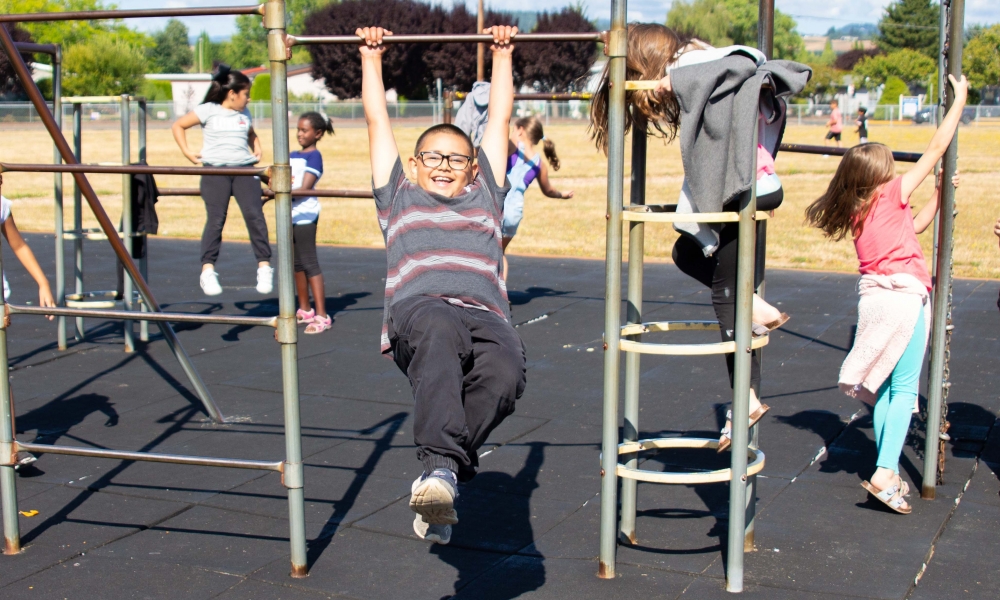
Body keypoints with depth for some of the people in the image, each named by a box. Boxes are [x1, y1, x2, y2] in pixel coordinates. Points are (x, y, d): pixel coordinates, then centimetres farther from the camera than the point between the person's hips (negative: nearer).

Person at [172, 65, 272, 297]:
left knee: (254, 214, -13)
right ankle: (207, 270, -8)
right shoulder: (208, 110, 4)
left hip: (244, 169, 3)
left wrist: (257, 151, 20)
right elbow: (178, 126, 10)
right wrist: (187, 152, 2)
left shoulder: (244, 114, 18)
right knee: (215, 219, -12)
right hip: (215, 170, -3)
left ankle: (264, 265, -9)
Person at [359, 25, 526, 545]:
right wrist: (371, 57, 45)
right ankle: (442, 463, -49)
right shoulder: (398, 198, 33)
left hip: (484, 315, 2)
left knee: (506, 372, -35)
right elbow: (377, 119, 39)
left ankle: (438, 478, -23)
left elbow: (500, 117, 42)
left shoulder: (484, 196, 36)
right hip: (417, 310, -2)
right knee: (439, 331, -41)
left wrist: (502, 55, 47)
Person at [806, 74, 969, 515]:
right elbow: (935, 150, -3)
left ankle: (888, 472, 16)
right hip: (905, 296, -7)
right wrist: (960, 99, 5)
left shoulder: (859, 213, 11)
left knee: (884, 386, 12)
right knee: (904, 389, -4)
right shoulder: (891, 195, -7)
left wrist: (939, 198, 26)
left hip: (874, 297, 7)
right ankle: (885, 473, -11)